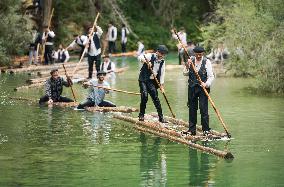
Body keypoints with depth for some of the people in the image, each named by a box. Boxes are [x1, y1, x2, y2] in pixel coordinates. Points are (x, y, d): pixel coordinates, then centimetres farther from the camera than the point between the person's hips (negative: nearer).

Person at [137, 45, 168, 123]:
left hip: (152, 81, 4)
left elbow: (162, 74, 8)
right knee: (144, 96, -16)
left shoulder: (162, 62, 6)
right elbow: (140, 57, -25)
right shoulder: (150, 56, -9)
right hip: (143, 80, -4)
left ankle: (161, 117, 6)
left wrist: (161, 85, 3)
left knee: (155, 98, 1)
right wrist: (146, 62, -42)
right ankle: (141, 115, 1)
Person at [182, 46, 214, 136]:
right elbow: (185, 74, 7)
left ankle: (206, 130, -1)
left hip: (203, 88, -4)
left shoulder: (207, 62, -4)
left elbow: (211, 76, -7)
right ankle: (192, 129, 14)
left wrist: (206, 84, -23)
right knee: (192, 108, 8)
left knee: (203, 109, -7)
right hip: (192, 87, 4)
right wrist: (187, 66, -11)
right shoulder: (191, 60, 6)